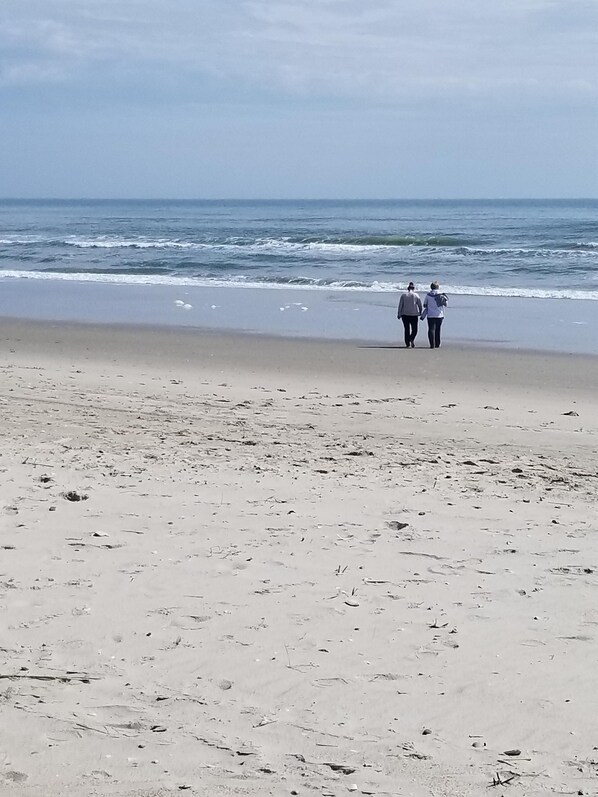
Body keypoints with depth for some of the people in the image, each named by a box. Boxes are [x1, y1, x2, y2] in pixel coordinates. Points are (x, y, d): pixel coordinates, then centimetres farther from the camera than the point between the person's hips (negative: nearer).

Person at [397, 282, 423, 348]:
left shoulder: (403, 295, 2)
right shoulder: (416, 295, 0)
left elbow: (400, 305, 1)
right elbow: (420, 305, 3)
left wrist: (399, 314, 6)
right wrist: (420, 312, 18)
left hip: (405, 314, 1)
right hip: (414, 315, -1)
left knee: (407, 329, 8)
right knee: (414, 329, 6)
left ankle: (407, 344, 6)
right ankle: (412, 339, -21)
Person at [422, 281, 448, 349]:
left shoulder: (428, 294, -1)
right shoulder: (441, 295, -1)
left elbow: (425, 305, 4)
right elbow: (446, 304, 4)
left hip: (430, 315, -2)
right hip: (439, 315, 2)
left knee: (431, 330, -2)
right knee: (437, 330, 15)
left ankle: (432, 344, -14)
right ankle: (437, 344, 21)